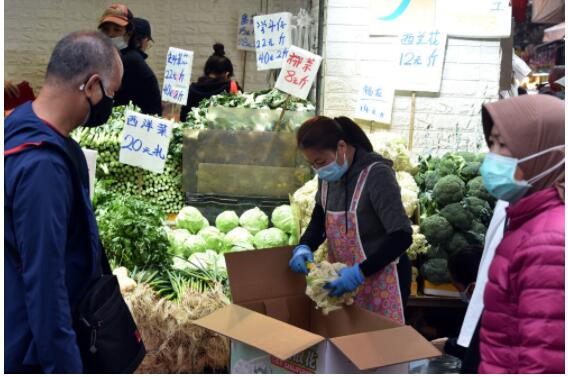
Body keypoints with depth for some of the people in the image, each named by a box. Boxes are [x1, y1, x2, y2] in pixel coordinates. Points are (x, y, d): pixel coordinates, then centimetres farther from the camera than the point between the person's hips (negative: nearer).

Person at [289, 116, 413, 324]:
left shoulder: (376, 175, -22)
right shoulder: (328, 177, 0)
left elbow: (401, 236, -26)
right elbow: (319, 219, 14)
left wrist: (360, 272, -31)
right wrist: (304, 247, -5)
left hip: (380, 277, -6)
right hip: (345, 276, 7)